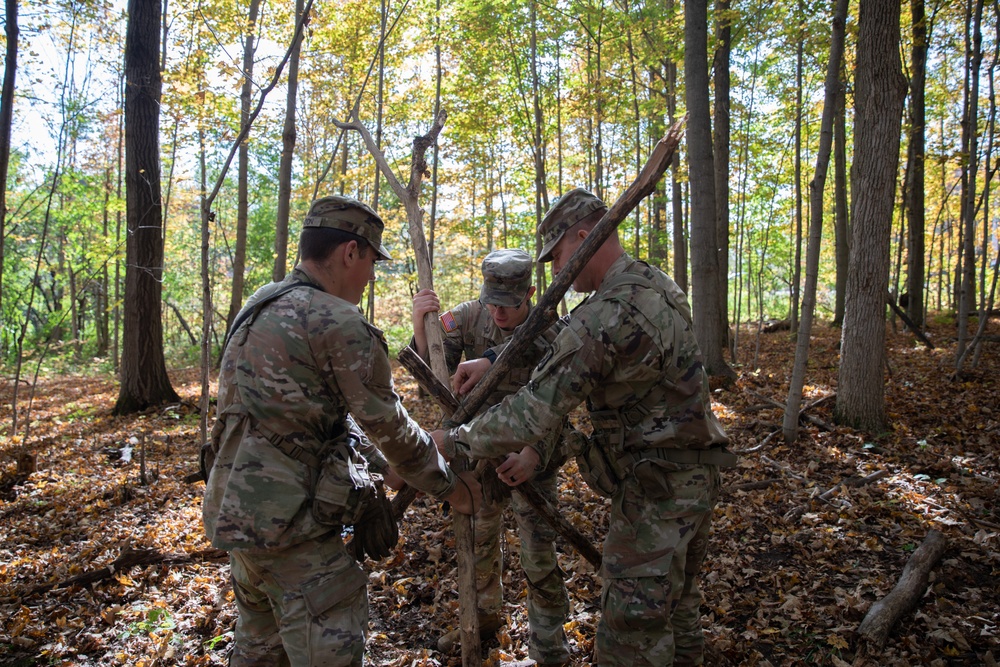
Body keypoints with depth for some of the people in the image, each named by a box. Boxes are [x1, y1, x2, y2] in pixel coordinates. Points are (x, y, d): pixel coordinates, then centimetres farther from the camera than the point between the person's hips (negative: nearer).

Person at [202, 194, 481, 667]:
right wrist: (452, 487, 5)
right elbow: (390, 428, -9)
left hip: (234, 510, 10)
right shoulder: (340, 325, -17)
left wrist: (378, 466, 20)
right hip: (289, 522, -9)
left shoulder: (259, 308, 11)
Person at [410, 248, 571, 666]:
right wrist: (420, 326, -32)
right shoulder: (469, 317, -11)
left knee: (538, 557, 2)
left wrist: (533, 455, -45)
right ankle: (483, 616, 45)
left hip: (530, 458, -4)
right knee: (478, 542, 20)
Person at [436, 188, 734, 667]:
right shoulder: (658, 285, 6)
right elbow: (565, 351, 12)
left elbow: (529, 419, -25)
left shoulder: (603, 317, -25)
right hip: (698, 474, 10)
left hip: (656, 488, -10)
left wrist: (453, 440, -12)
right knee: (677, 600, 25)